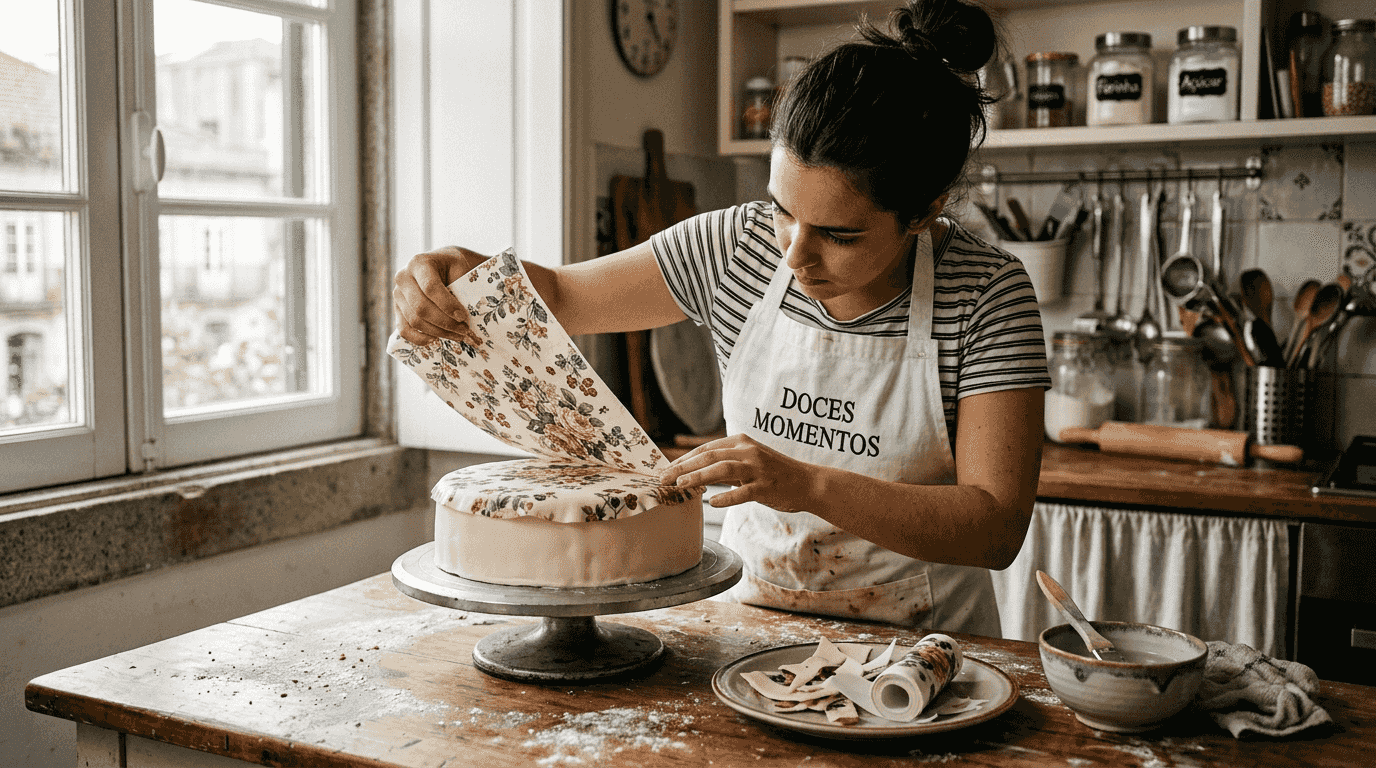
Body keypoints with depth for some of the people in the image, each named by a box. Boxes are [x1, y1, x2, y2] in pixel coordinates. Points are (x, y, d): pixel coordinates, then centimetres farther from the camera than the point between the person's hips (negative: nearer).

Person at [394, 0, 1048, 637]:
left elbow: (998, 529, -18)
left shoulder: (988, 297, -14)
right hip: (747, 616, 2)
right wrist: (464, 272, -17)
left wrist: (810, 486, -29)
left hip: (915, 645, -1)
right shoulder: (737, 246, -5)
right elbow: (559, 296, 5)